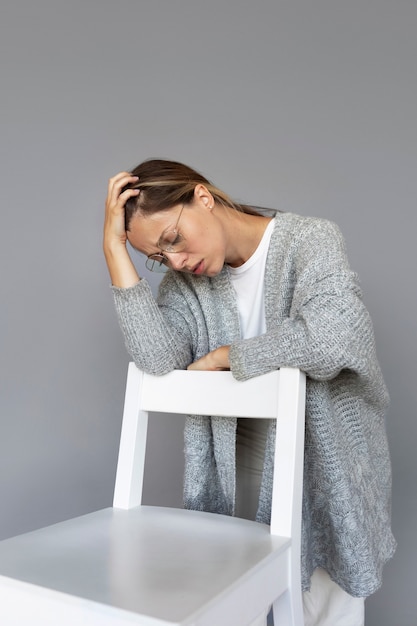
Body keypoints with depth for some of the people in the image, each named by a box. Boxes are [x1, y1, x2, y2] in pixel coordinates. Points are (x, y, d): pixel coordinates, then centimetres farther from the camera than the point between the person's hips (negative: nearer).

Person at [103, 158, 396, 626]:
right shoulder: (184, 280, -2)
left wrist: (222, 356, -18)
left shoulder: (311, 240, -13)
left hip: (326, 466, -2)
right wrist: (115, 248, -19)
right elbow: (157, 357, -20)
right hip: (241, 472, 3)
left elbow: (330, 340, -30)